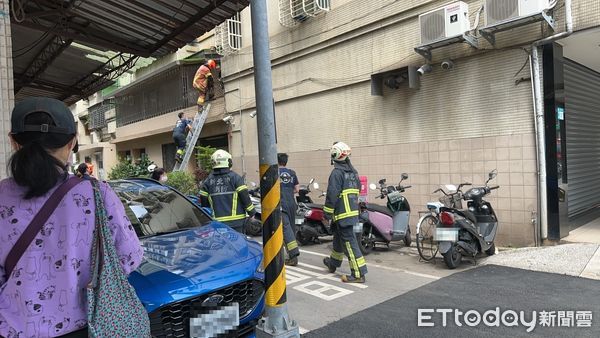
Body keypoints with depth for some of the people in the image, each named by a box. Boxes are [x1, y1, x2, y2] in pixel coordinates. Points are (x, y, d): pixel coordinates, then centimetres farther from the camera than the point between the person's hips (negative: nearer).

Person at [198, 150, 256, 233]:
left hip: (218, 221, 3)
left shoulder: (208, 180, 6)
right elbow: (244, 196, -7)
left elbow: (203, 201, 8)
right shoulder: (235, 177, -5)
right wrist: (252, 212, 3)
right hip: (236, 220, -3)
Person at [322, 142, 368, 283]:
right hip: (353, 211, 9)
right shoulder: (353, 171, 12)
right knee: (339, 238, 24)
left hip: (342, 213, -9)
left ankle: (358, 274, -5)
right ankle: (333, 263, 41)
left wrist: (327, 214, -11)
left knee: (349, 241, -6)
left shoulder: (337, 173, -15)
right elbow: (358, 190, 20)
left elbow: (332, 195, -18)